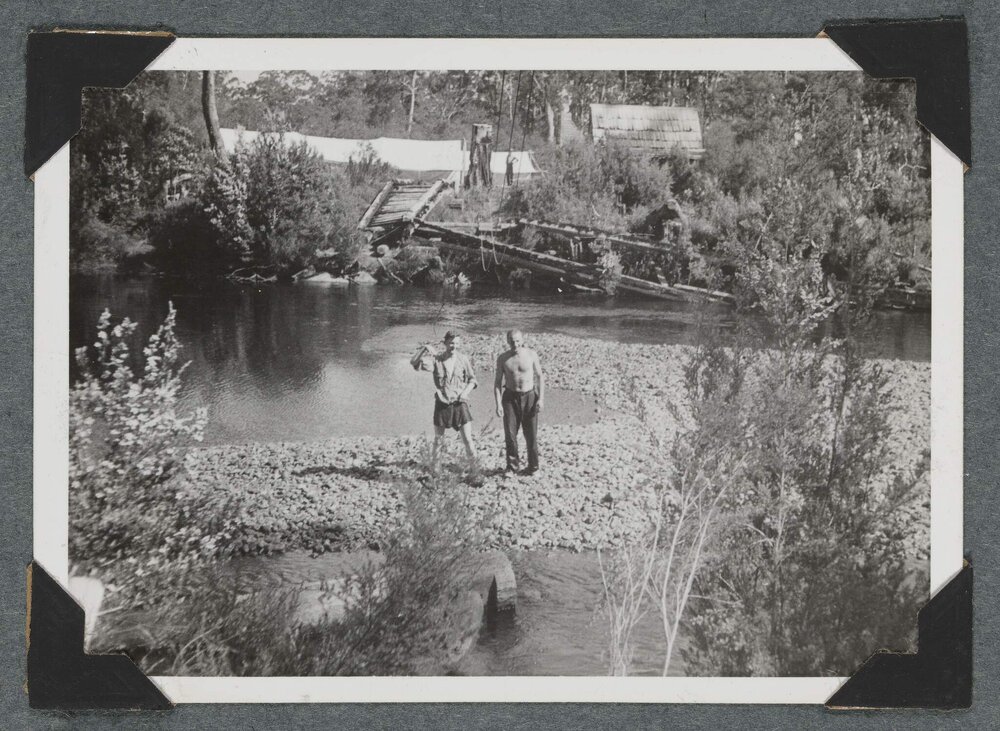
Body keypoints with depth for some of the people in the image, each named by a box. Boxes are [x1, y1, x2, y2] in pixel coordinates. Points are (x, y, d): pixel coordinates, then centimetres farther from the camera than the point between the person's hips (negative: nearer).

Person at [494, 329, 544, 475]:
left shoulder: (531, 355, -5)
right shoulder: (503, 359, -3)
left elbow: (540, 377, 0)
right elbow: (498, 381, 2)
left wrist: (541, 398, -8)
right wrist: (498, 404, -7)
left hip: (529, 397, -1)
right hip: (510, 397, 1)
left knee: (531, 435, 1)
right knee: (510, 434, -2)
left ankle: (533, 467, 14)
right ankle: (512, 466, 13)